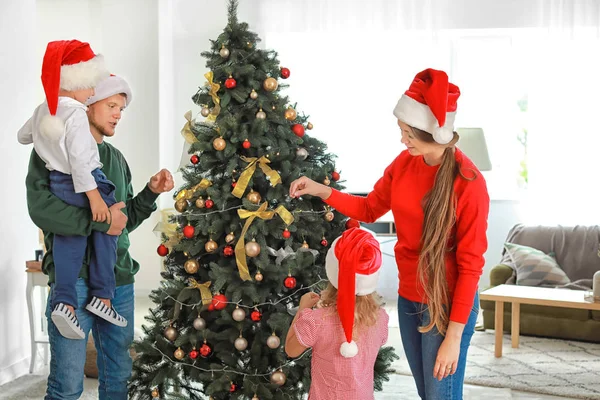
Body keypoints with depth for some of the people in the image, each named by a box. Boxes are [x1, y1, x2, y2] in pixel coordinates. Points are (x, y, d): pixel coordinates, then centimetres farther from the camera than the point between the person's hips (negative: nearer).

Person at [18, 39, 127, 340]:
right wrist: (95, 197, -23)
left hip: (58, 185, 8)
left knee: (69, 240, 7)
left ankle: (64, 302, -4)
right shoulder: (75, 113, -17)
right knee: (106, 233, 7)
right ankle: (101, 296, 6)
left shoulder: (42, 111, 10)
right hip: (85, 184, -8)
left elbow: (22, 136, 29)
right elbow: (79, 159, -23)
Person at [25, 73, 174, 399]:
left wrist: (151, 193, 8)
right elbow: (40, 207, -19)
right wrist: (98, 220, -19)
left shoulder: (117, 159, 17)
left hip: (120, 281, 7)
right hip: (74, 280, -7)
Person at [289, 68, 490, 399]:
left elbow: (470, 264, -17)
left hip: (447, 305, -6)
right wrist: (321, 191, -1)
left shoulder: (468, 183, -21)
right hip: (408, 299, 6)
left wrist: (454, 336, -18)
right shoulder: (404, 162, -3)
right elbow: (369, 209, 14)